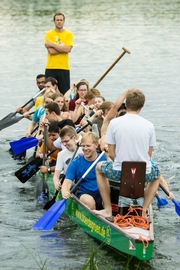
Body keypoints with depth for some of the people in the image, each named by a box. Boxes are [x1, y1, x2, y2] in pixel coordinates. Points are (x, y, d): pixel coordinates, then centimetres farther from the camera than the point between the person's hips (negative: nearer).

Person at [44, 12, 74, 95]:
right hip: (51, 68, 0)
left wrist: (52, 44, -9)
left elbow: (68, 49, -11)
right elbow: (51, 51, -9)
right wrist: (63, 48, -10)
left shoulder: (69, 34, 5)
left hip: (64, 68, 0)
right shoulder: (49, 34, 3)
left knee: (64, 94, -2)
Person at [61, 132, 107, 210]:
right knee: (88, 200, -37)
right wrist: (65, 192, -32)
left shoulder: (104, 159, 3)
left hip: (102, 194, 0)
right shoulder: (76, 163, 0)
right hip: (84, 194, 0)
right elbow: (67, 182, -8)